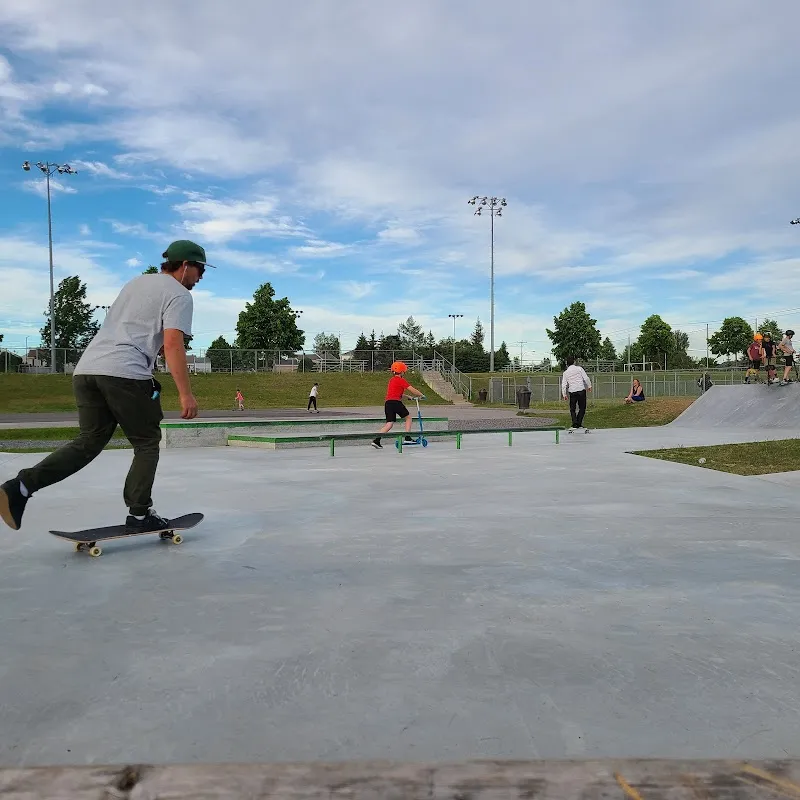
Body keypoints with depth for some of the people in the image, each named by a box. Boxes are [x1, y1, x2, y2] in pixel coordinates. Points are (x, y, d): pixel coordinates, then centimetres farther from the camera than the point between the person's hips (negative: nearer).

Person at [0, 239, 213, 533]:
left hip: (86, 368, 7)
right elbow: (172, 345, -11)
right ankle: (139, 515, 6)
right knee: (147, 443, 7)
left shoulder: (135, 283, 28)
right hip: (125, 373, -7)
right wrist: (186, 394, -14)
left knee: (89, 442, 11)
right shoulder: (179, 294, 2)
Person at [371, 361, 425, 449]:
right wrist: (422, 395, 12)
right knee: (408, 418, 12)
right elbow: (413, 390, -4)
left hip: (387, 403, 7)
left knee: (389, 424, 5)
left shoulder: (391, 380, 22)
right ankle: (407, 438, 7)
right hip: (396, 402, -7)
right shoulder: (401, 380, -2)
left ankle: (376, 440, -7)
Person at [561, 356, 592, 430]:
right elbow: (586, 378, -4)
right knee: (582, 408, 8)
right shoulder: (579, 368, 0)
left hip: (572, 392, 1)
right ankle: (579, 423, 1)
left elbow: (564, 385, 4)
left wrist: (564, 394, 11)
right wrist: (589, 386, 10)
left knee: (572, 409, 9)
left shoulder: (565, 373, 5)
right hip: (581, 390, -1)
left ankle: (575, 424, -4)